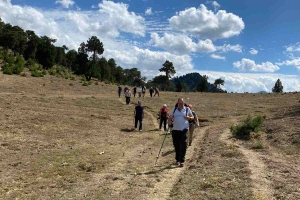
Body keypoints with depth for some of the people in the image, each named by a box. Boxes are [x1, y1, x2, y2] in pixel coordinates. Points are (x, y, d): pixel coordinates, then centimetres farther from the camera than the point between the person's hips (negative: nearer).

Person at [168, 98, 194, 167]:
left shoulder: (187, 109, 7)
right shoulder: (174, 110, 13)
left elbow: (192, 117, 11)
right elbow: (170, 118, 10)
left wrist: (189, 118, -12)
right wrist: (169, 121, -13)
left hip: (184, 130, -3)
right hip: (175, 130, 3)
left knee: (183, 146, -9)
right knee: (176, 145, 9)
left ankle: (181, 161, -5)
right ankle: (177, 159, 25)